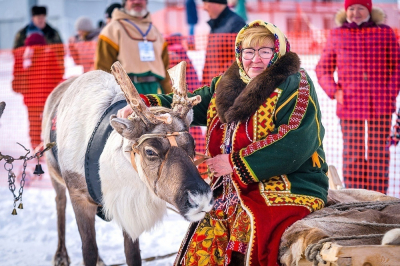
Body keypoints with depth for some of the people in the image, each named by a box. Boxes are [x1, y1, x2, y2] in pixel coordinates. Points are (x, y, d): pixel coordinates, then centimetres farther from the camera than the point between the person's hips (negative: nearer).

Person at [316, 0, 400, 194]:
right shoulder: (337, 35, 10)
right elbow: (323, 69, 13)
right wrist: (334, 91, -2)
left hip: (381, 105, 0)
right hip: (349, 105, 0)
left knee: (379, 154, 1)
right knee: (353, 154, 1)